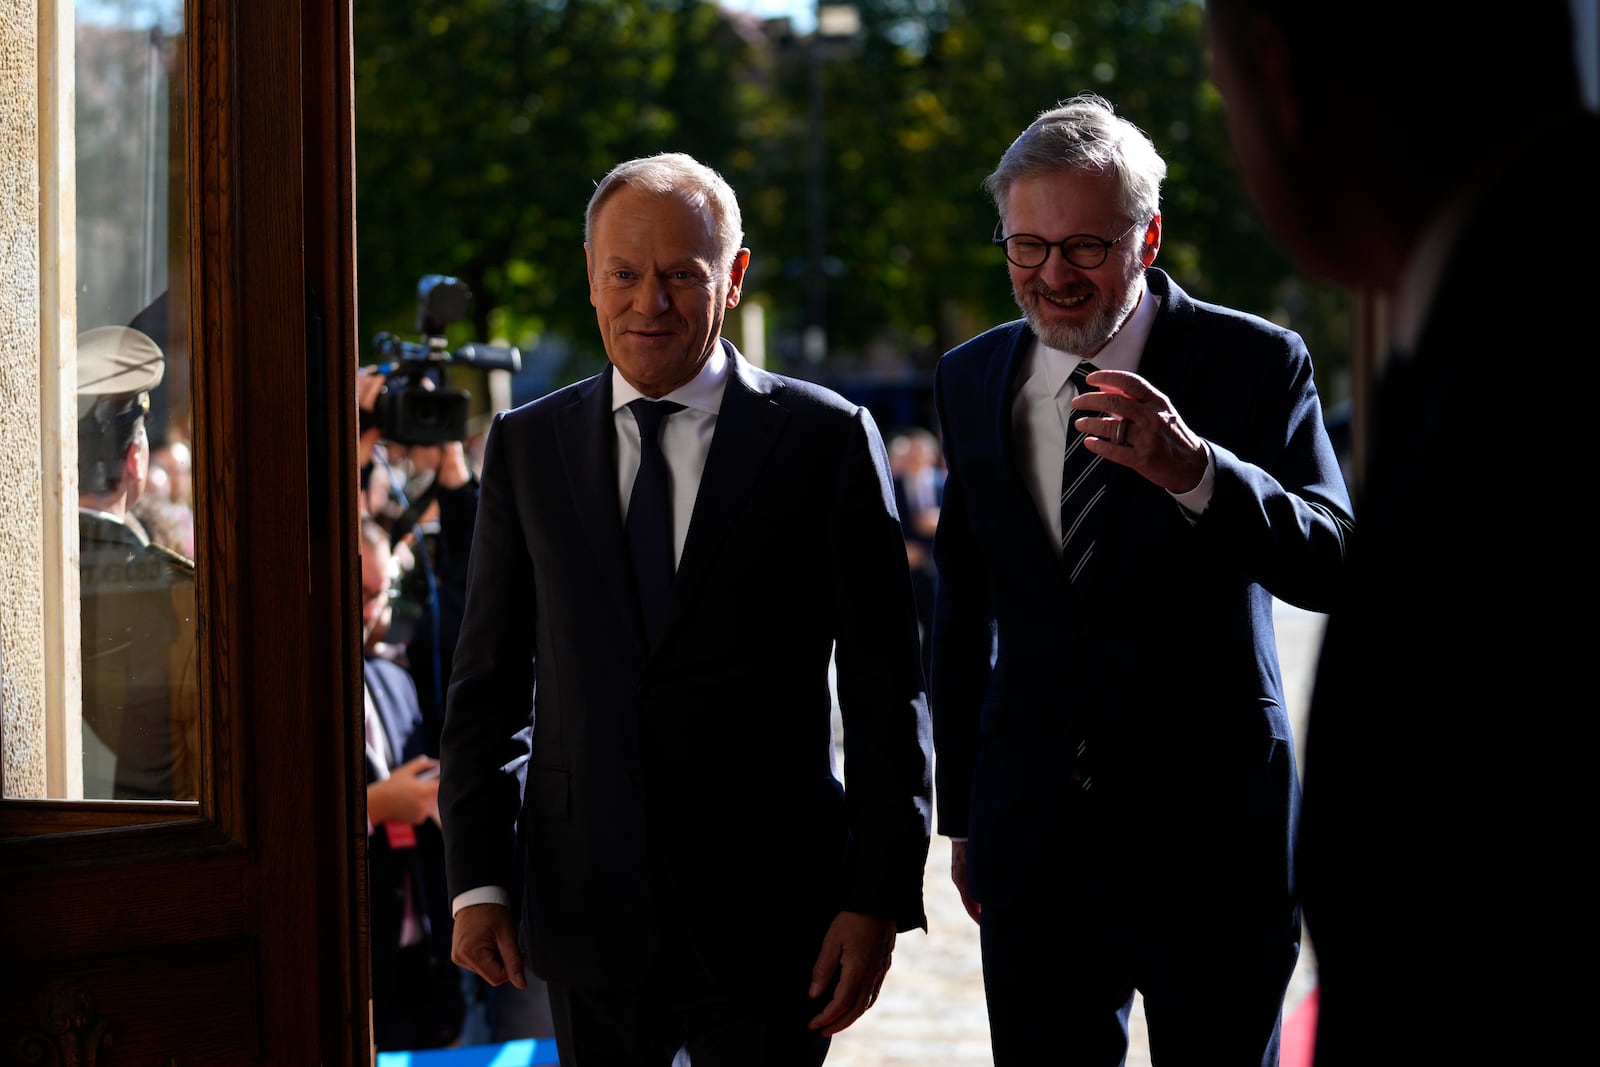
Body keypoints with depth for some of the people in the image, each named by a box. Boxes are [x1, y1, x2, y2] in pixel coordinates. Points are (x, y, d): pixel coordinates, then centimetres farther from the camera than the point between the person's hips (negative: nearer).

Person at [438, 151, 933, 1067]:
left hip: (767, 915, -2)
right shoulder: (526, 447, 8)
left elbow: (887, 694, -2)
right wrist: (479, 880, 1)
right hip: (587, 913, 2)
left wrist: (879, 898, -7)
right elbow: (490, 681, 9)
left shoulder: (827, 440, -1)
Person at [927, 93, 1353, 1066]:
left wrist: (1194, 471, -33)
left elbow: (1333, 564, -17)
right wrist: (962, 813, 15)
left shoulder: (1255, 363, -6)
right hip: (1034, 835, 3)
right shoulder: (972, 381, 7)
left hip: (1209, 840, -3)